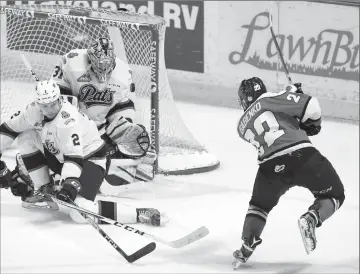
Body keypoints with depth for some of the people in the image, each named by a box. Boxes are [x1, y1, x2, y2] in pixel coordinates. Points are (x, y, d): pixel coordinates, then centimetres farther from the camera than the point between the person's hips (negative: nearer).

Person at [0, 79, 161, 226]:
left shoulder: (68, 119, -31)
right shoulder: (34, 111, -10)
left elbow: (74, 156, -36)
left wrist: (69, 183, -48)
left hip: (89, 159, -8)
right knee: (25, 138, -4)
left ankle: (139, 214, -25)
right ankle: (44, 190, 5)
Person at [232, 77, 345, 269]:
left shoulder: (243, 126, 25)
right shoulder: (269, 100, 10)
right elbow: (310, 107, 1)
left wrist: (291, 92, 37)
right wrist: (311, 125, 23)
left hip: (270, 166, 4)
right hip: (302, 155, -4)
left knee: (260, 205, 31)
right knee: (334, 195, 15)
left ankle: (247, 247, 19)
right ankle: (311, 218, -13)